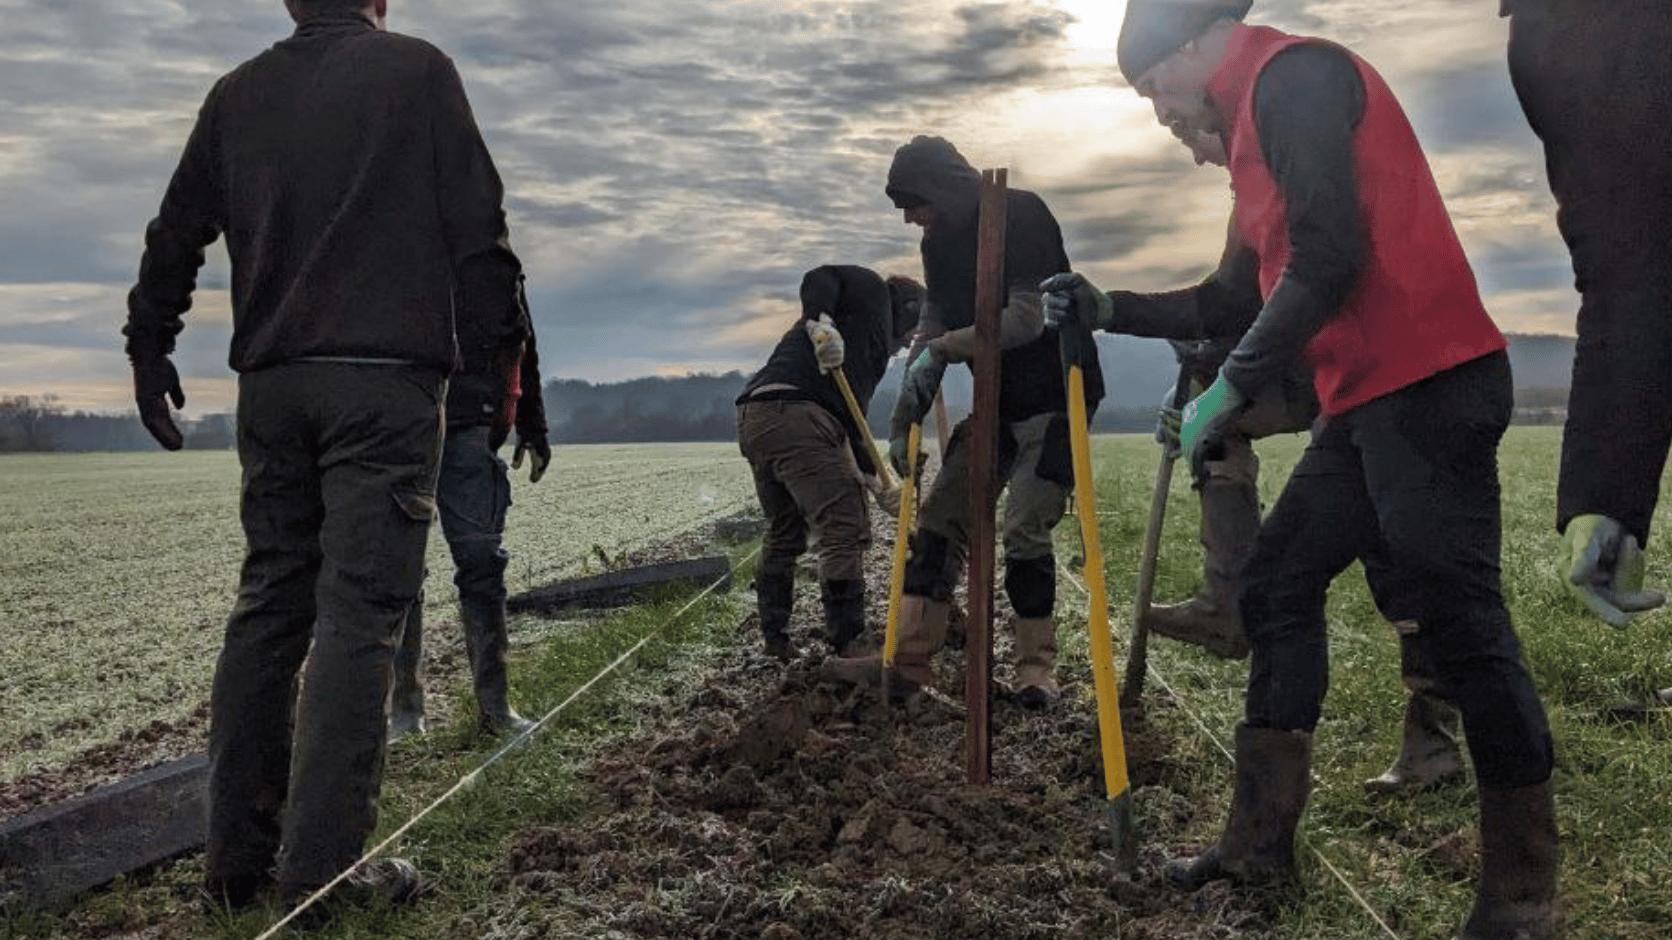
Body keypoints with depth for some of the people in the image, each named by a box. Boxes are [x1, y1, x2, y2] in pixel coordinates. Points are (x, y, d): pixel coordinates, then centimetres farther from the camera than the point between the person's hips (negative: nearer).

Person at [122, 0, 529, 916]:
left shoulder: (238, 93, 15)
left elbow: (174, 235, 18)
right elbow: (478, 228, -3)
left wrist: (150, 349, 29)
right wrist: (501, 357, 2)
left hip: (272, 384, 5)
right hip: (388, 377, -5)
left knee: (269, 603, 10)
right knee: (359, 612, -6)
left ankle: (238, 855, 13)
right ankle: (323, 864, -7)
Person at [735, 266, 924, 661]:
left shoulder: (871, 346, 36)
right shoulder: (870, 289, 14)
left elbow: (849, 419, 30)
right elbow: (818, 279, -5)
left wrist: (872, 480, 23)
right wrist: (821, 324, -23)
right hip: (793, 416, -10)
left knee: (783, 534, 21)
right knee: (845, 529, -10)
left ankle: (775, 641, 31)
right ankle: (850, 649, -11)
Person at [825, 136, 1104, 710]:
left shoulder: (1021, 216, -18)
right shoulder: (939, 243, 6)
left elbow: (1027, 320, -25)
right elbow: (933, 335, 5)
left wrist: (942, 349, -19)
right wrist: (902, 424, -4)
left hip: (1057, 397, -8)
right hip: (998, 402, 8)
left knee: (1024, 529, -13)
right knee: (940, 518, 1)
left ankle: (1036, 667, 3)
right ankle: (909, 659, 4)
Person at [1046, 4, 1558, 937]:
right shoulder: (1264, 108, 23)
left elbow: (1328, 261, -19)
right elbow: (1262, 286, 26)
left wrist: (1231, 388, -11)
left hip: (1425, 387, -11)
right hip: (1372, 399, 11)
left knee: (1460, 620, -6)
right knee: (1279, 581, 11)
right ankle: (1262, 837, 18)